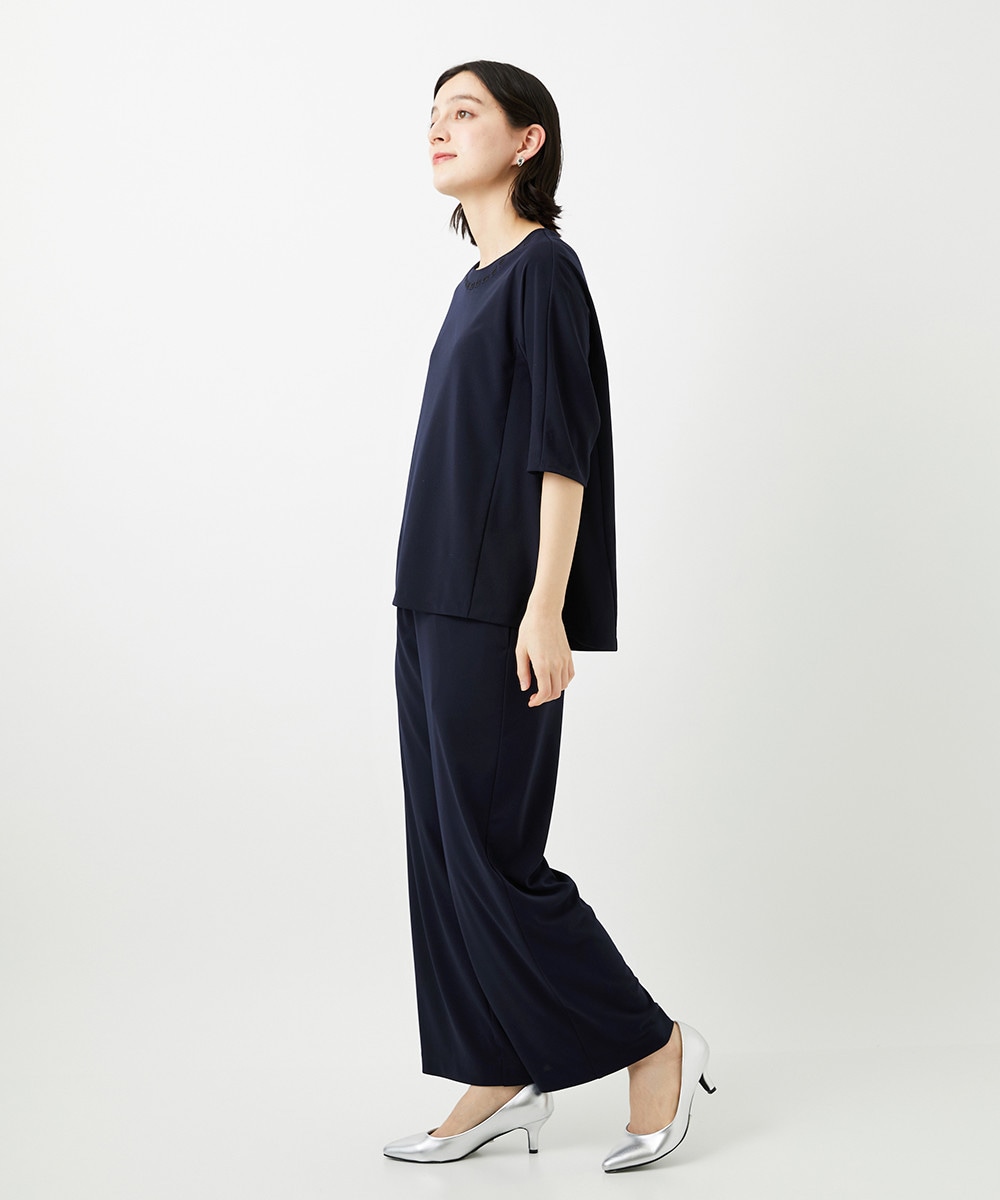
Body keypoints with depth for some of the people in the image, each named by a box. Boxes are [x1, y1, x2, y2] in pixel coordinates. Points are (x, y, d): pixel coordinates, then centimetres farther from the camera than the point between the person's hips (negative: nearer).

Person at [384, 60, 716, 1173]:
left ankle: (653, 1043, 9)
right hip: (438, 600, 9)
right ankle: (503, 1078, 17)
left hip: (495, 608, -9)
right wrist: (433, 609, 20)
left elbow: (563, 445, -16)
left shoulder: (544, 267, -9)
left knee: (493, 849, -5)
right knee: (447, 844, 9)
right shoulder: (478, 281, 17)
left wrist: (545, 607, -22)